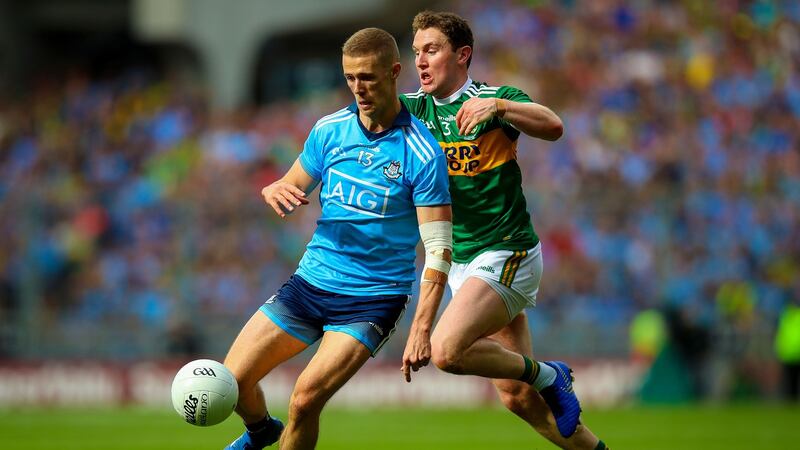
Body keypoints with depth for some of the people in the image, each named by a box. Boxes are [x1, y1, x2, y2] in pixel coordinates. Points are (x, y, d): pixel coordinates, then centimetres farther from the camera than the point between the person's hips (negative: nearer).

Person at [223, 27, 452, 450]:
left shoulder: (422, 153, -14)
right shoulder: (329, 129, 2)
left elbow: (438, 249, -15)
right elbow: (292, 187, 15)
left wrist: (421, 329, -25)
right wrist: (275, 191, -11)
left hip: (373, 299, -5)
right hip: (311, 283, 5)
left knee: (305, 400, -22)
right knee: (233, 380, 0)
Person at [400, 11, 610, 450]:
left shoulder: (495, 99, -8)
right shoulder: (413, 109, 8)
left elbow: (553, 126, -25)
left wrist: (497, 106, -41)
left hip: (506, 254, -6)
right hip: (461, 261, 6)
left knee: (446, 350, -26)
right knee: (516, 397, 6)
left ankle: (545, 374, -5)